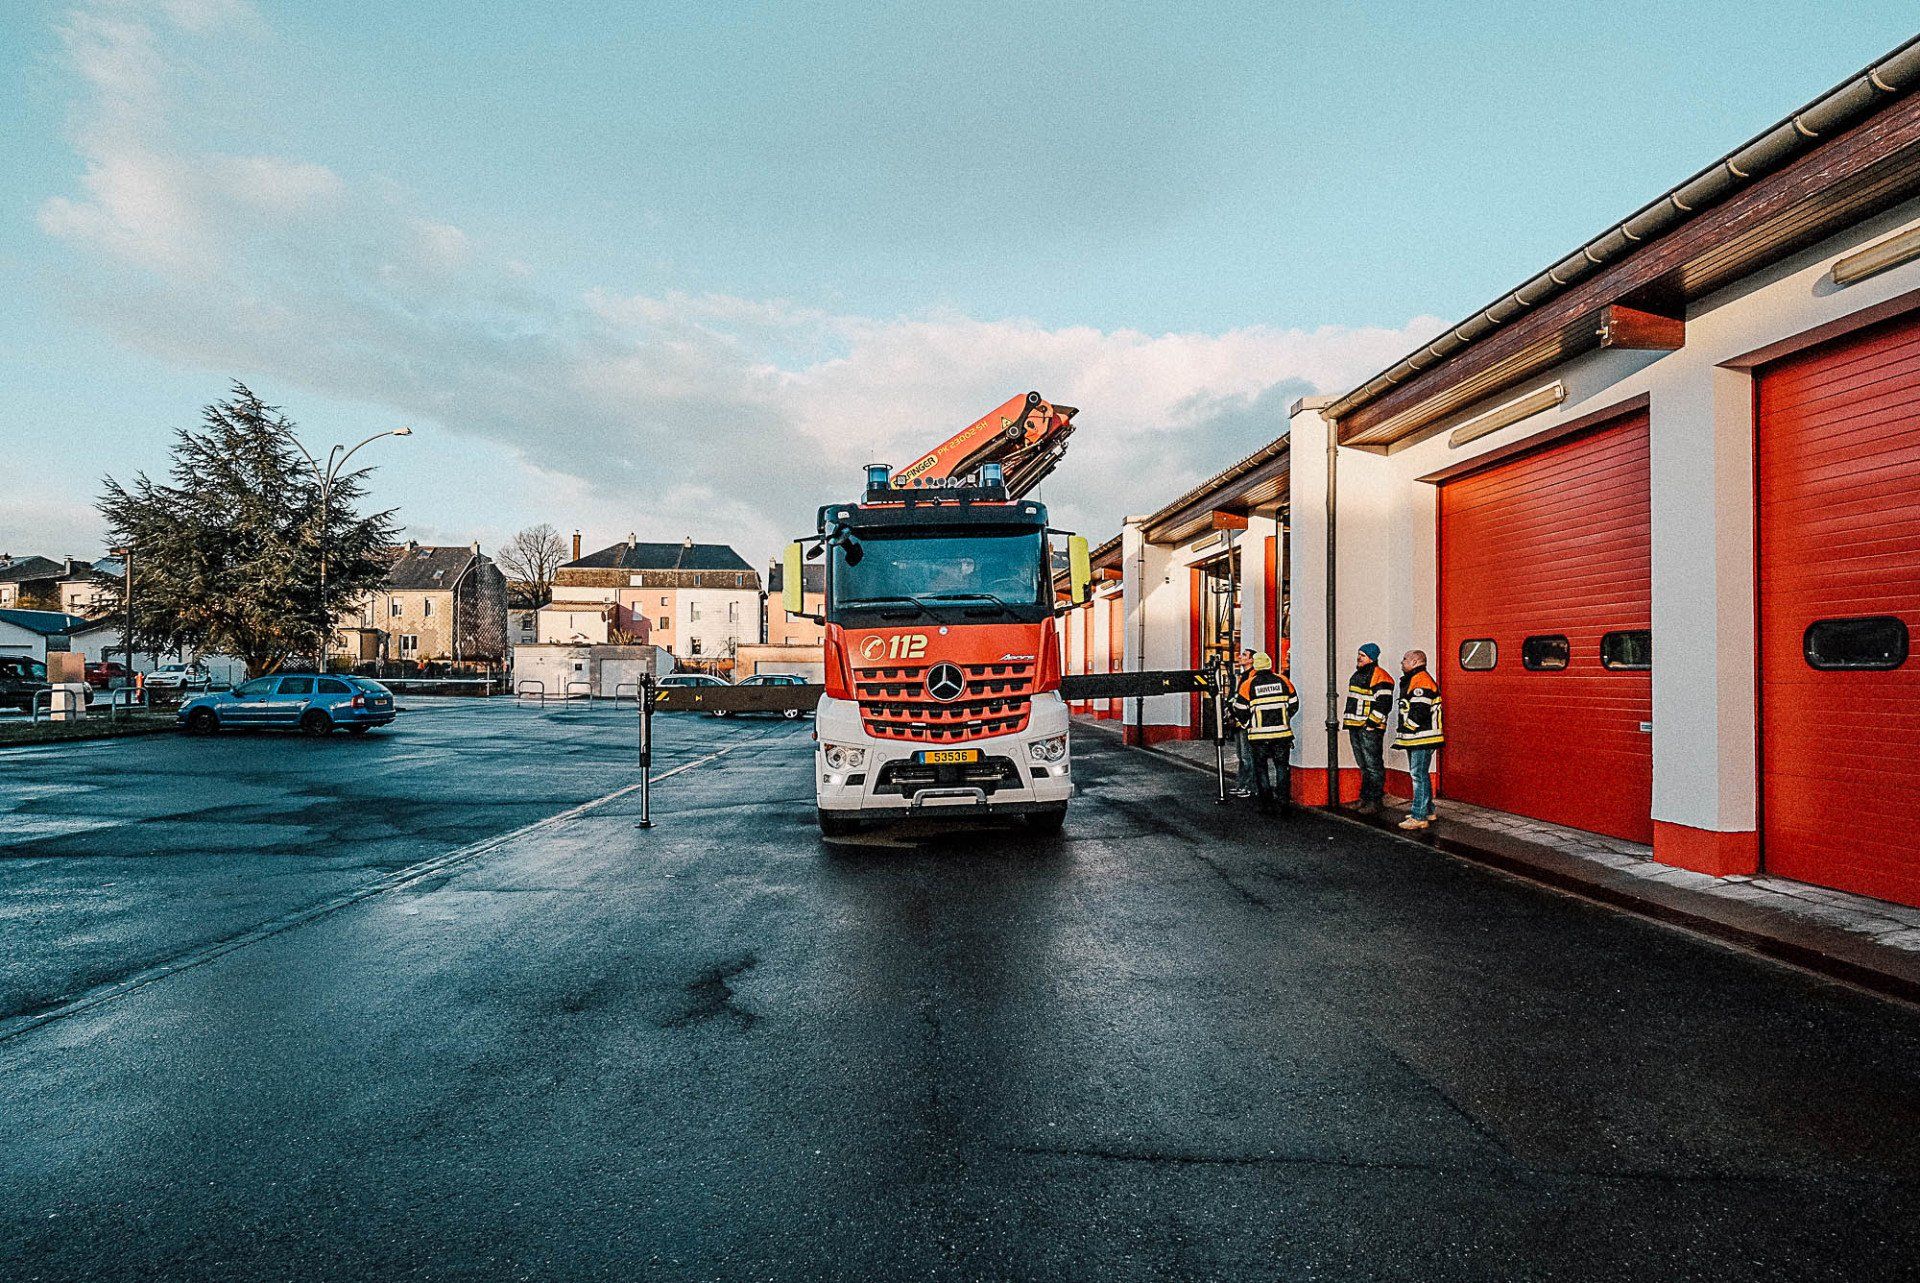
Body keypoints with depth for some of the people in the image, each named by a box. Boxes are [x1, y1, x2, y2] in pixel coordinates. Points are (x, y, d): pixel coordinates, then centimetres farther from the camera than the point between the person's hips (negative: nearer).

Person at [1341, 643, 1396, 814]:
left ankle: (1375, 801, -2)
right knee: (1364, 766, 15)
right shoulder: (1357, 675, 19)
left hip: (1370, 729, -10)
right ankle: (1365, 798, 22)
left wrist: (1372, 722, -19)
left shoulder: (1379, 677, -11)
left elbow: (1384, 703, -17)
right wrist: (1348, 720, 24)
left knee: (1373, 766, -6)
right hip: (1355, 728, 10)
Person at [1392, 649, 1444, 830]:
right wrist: (1403, 736, 20)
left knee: (1419, 776, -10)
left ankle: (1419, 817, -9)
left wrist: (1407, 728, -13)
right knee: (1420, 775, 18)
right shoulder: (1411, 680, 20)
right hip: (1414, 739, 11)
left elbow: (1419, 712, -24)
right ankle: (1427, 811, 28)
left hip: (1422, 739, -11)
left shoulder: (1422, 681, -16)